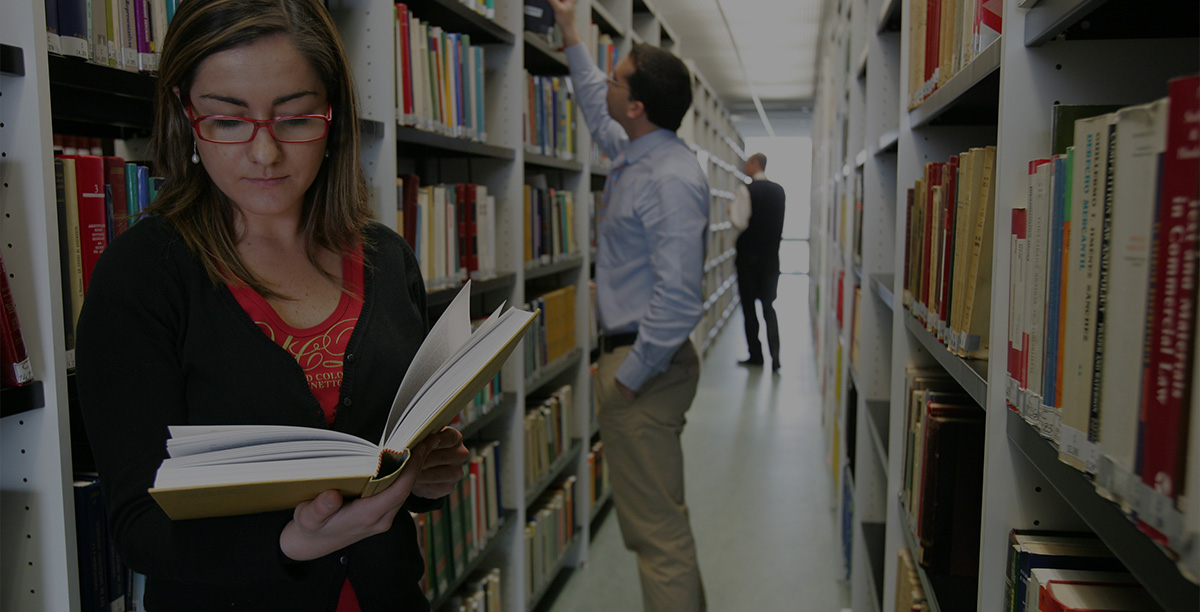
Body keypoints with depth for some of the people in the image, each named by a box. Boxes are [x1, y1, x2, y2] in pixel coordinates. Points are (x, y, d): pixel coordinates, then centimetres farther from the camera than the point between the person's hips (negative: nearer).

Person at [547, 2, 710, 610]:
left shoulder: (671, 182, -21)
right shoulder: (633, 154, 10)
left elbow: (678, 300, -26)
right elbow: (596, 108, 33)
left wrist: (631, 376, -19)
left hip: (647, 365, -11)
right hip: (626, 354, 11)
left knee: (658, 526, -5)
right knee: (643, 516, 21)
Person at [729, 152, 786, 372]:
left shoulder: (745, 190, -12)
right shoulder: (778, 190, 6)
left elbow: (739, 222, -17)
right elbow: (780, 224, 14)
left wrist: (731, 209, 1)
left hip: (748, 254, -5)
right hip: (771, 254, 5)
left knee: (749, 306, 6)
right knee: (769, 307, 8)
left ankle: (755, 354, 9)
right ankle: (775, 356, -3)